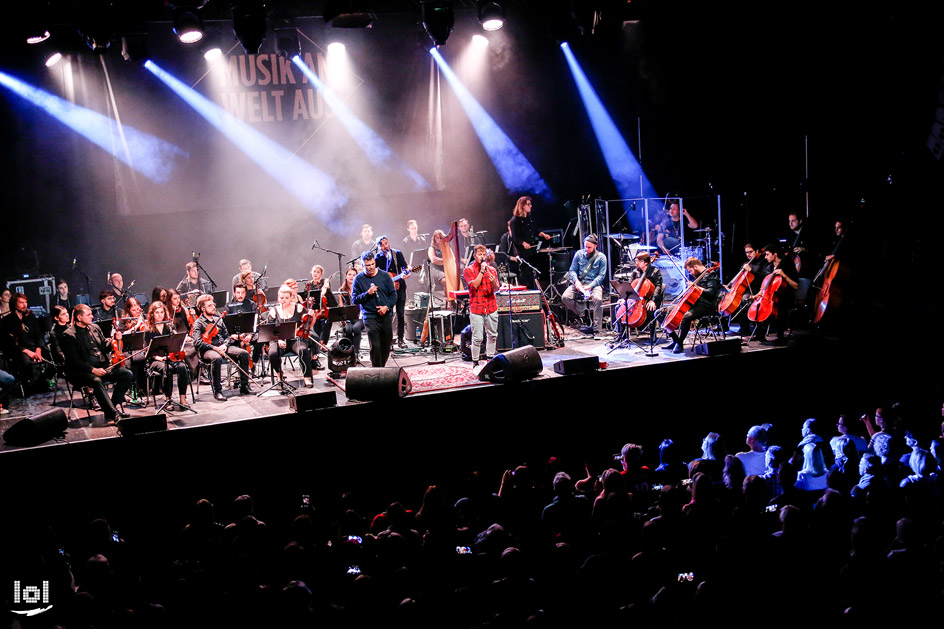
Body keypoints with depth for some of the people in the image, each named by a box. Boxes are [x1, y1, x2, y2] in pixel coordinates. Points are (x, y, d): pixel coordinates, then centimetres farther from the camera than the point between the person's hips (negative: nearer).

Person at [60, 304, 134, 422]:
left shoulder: (95, 328, 16)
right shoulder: (68, 336, -6)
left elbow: (105, 348, 23)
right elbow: (74, 361, -13)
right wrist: (93, 370, -23)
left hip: (103, 367, 7)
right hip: (82, 372, -7)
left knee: (128, 374, -11)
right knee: (96, 381, -38)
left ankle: (114, 404, -8)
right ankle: (113, 412, -37)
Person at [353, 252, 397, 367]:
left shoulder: (384, 276, 5)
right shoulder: (359, 279, 0)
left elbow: (393, 294, 8)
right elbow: (355, 299, -1)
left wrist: (387, 306, -8)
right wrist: (368, 293, -16)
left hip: (385, 316, 3)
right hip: (370, 317, -3)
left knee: (386, 346, 9)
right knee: (375, 347, -13)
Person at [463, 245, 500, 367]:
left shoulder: (491, 270, 12)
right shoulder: (468, 270, 1)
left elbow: (496, 289, 6)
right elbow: (475, 285, -13)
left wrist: (494, 282, -16)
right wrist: (482, 271, -11)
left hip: (491, 307, 4)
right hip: (476, 308, -4)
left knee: (492, 335, 9)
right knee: (477, 338, -7)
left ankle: (490, 358, 22)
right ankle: (475, 362, 1)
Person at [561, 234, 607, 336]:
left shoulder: (601, 257, -1)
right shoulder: (579, 254, 8)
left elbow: (601, 275, -5)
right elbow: (572, 270, 10)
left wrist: (590, 286, -18)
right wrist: (576, 281, -12)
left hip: (594, 284, -3)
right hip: (579, 283, 3)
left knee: (597, 299, -35)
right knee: (565, 297, -23)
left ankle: (596, 329, -27)